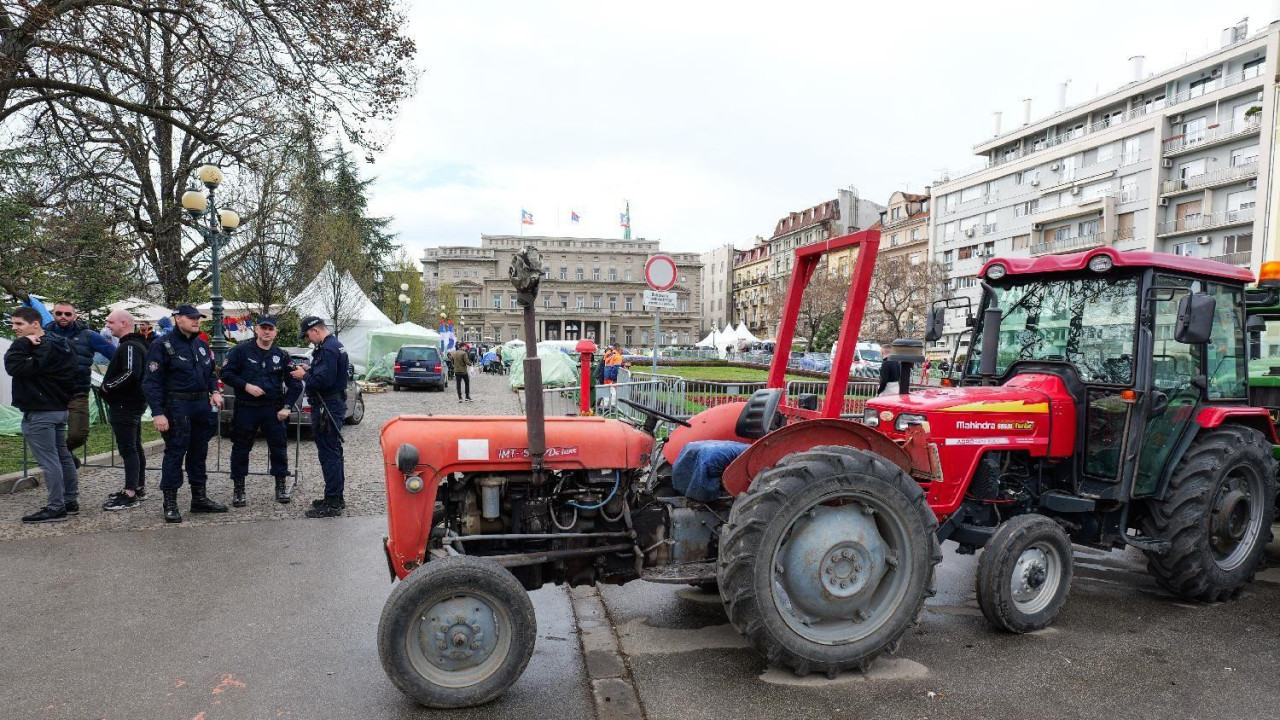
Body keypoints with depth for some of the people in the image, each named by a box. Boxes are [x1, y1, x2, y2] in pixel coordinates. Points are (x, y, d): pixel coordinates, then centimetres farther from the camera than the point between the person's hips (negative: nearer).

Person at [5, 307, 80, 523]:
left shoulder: (45, 348, -18)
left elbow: (15, 367, -25)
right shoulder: (56, 344, 14)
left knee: (49, 461, -7)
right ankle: (71, 502, 23)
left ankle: (55, 508, -3)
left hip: (40, 414, -11)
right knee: (63, 456, 15)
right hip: (59, 409, 11)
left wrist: (22, 343, -20)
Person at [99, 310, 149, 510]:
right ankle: (139, 488, 26)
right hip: (133, 402, 11)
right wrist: (108, 386, 11)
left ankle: (129, 495, -8)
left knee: (128, 449, -9)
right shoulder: (135, 344, 17)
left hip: (125, 405, -11)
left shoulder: (130, 346, -17)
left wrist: (108, 386, -17)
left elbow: (131, 373, -29)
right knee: (135, 447, 16)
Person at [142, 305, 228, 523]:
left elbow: (211, 372, 25)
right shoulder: (163, 345, -8)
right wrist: (157, 413, -19)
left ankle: (199, 498, 24)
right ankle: (170, 503, 5)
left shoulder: (201, 344, 14)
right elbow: (151, 382, -11)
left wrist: (214, 391, 5)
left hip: (202, 404, 7)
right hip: (177, 406, -7)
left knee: (199, 452, 14)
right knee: (175, 452, -3)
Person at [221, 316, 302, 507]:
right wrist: (246, 386, -16)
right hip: (245, 408, -1)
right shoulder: (241, 351, 0)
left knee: (279, 447, 2)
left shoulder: (282, 356, 6)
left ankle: (281, 487, 16)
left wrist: (287, 406, -1)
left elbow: (295, 384, 8)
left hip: (273, 409, 1)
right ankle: (238, 489, 18)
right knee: (241, 449, 6)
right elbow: (226, 373, -2)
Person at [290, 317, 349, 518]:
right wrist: (309, 370, 10)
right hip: (333, 405, 11)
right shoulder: (335, 345, 15)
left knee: (329, 455, -7)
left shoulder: (328, 349, -18)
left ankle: (332, 503, -3)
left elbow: (323, 380, -25)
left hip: (327, 408, -11)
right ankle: (336, 498, 27)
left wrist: (304, 376, -9)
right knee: (333, 453, 17)